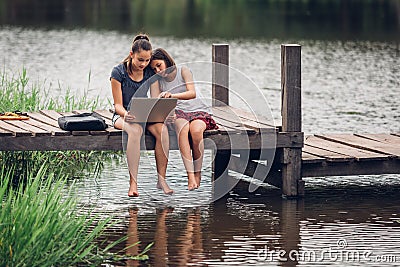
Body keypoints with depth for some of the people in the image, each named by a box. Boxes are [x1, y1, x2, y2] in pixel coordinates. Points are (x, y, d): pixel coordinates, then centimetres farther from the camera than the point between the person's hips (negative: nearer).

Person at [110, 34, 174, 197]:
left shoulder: (150, 73, 2)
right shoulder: (118, 72, -10)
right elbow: (118, 105, -9)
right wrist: (125, 114, -32)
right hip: (123, 115, -4)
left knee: (162, 129, -30)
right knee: (135, 130, -39)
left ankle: (161, 179, -26)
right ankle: (133, 182, -39)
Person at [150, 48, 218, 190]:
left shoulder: (183, 71, 1)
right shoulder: (157, 80, 11)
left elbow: (192, 93, -14)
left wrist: (172, 95, -31)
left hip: (197, 110, -1)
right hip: (177, 112, 1)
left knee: (196, 130, -36)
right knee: (182, 127, -36)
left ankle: (198, 173, -25)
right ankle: (190, 175, -43)